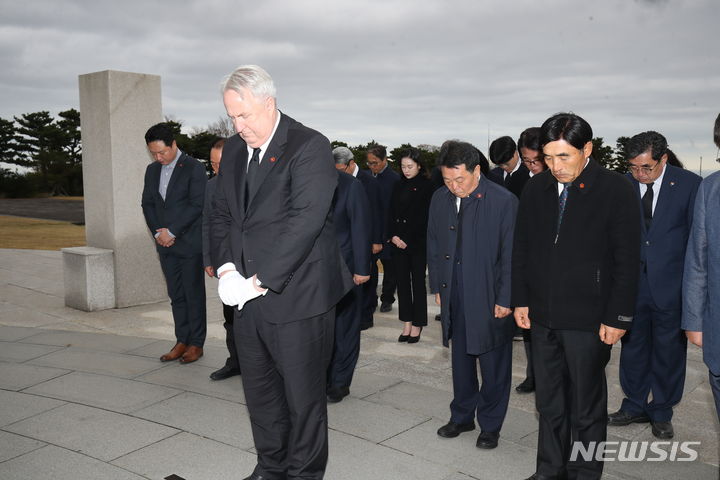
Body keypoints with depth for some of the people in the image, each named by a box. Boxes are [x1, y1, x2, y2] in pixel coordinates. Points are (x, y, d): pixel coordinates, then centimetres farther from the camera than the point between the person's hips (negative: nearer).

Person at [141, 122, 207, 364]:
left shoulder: (194, 168, -9)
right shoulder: (152, 170, 11)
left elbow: (197, 205, -14)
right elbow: (147, 204, 14)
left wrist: (172, 231, -14)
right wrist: (157, 233, -1)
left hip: (190, 243, -6)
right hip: (166, 244, 6)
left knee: (194, 294, 2)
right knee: (176, 295, 10)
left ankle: (196, 343, 11)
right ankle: (182, 341, 18)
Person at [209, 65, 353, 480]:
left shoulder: (310, 146, -12)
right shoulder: (234, 149, 11)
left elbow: (306, 221, -21)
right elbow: (222, 214, 13)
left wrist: (261, 281, -21)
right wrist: (226, 267, -4)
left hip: (296, 296, -7)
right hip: (248, 296, 7)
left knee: (303, 395, 6)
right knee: (259, 390, 17)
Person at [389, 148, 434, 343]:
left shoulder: (426, 186, -5)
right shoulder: (399, 186, 11)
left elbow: (424, 217, -8)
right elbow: (392, 213, 10)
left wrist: (407, 239, -10)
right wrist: (393, 236, -5)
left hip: (418, 242, -5)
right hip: (398, 242, 5)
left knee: (418, 282, 0)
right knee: (402, 282, 6)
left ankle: (417, 325, 8)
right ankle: (407, 323, 14)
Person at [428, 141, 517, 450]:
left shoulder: (503, 201, -13)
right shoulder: (440, 199, 3)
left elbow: (510, 254, -11)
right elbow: (433, 245, 12)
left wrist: (505, 299, -11)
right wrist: (437, 287, 9)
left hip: (491, 298, -4)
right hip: (454, 296, 5)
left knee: (493, 365, 9)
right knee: (460, 359, 17)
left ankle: (490, 425, 26)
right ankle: (462, 416, 35)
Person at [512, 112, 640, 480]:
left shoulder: (617, 190, -9)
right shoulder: (536, 189, 4)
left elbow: (627, 260, -9)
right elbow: (521, 249, 11)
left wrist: (618, 317, -10)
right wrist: (521, 299, 7)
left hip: (588, 319, -4)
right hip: (543, 315, 4)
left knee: (587, 405, 10)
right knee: (548, 402, 15)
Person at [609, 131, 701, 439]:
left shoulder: (689, 185, -8)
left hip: (671, 286, -2)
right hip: (632, 284, 2)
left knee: (669, 351, 11)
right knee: (633, 347, 14)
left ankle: (661, 413, 29)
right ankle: (635, 406, 32)